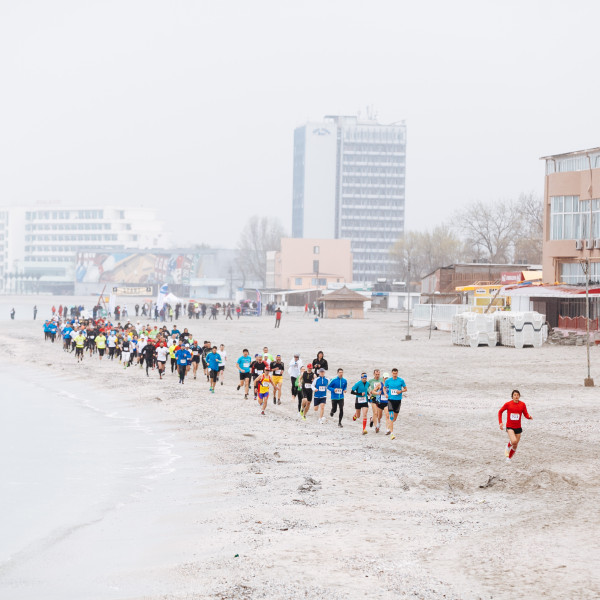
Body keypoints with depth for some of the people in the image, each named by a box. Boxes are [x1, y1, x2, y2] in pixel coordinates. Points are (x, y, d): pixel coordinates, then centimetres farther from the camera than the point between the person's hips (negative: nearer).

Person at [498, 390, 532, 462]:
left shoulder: (522, 404, -3)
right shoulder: (508, 404, -8)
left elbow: (526, 414, 1)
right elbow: (500, 412, 5)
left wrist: (529, 417, -23)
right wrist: (500, 423, -3)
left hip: (518, 427, 3)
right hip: (510, 427, -3)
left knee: (515, 446, 10)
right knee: (514, 441, -27)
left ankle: (509, 458, 33)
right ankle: (508, 447, 7)